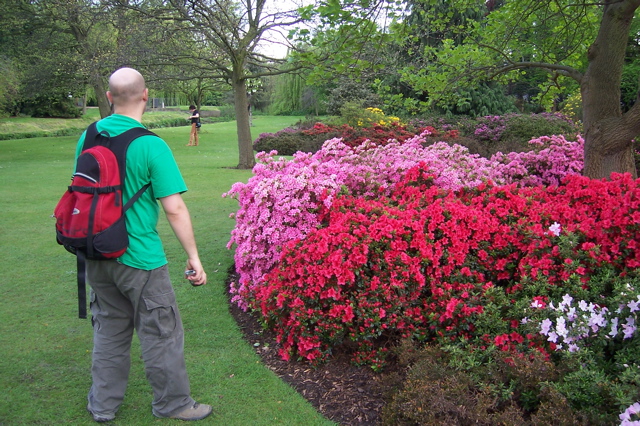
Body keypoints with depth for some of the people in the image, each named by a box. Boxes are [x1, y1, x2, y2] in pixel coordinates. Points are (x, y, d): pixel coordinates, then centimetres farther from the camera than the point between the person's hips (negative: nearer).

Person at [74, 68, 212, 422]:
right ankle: (172, 403, 26)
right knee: (161, 333, 10)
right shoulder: (151, 146, -18)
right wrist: (194, 259, -10)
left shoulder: (88, 137, 1)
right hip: (139, 260, -6)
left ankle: (103, 404, 34)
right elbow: (174, 209, -18)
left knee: (109, 330, 21)